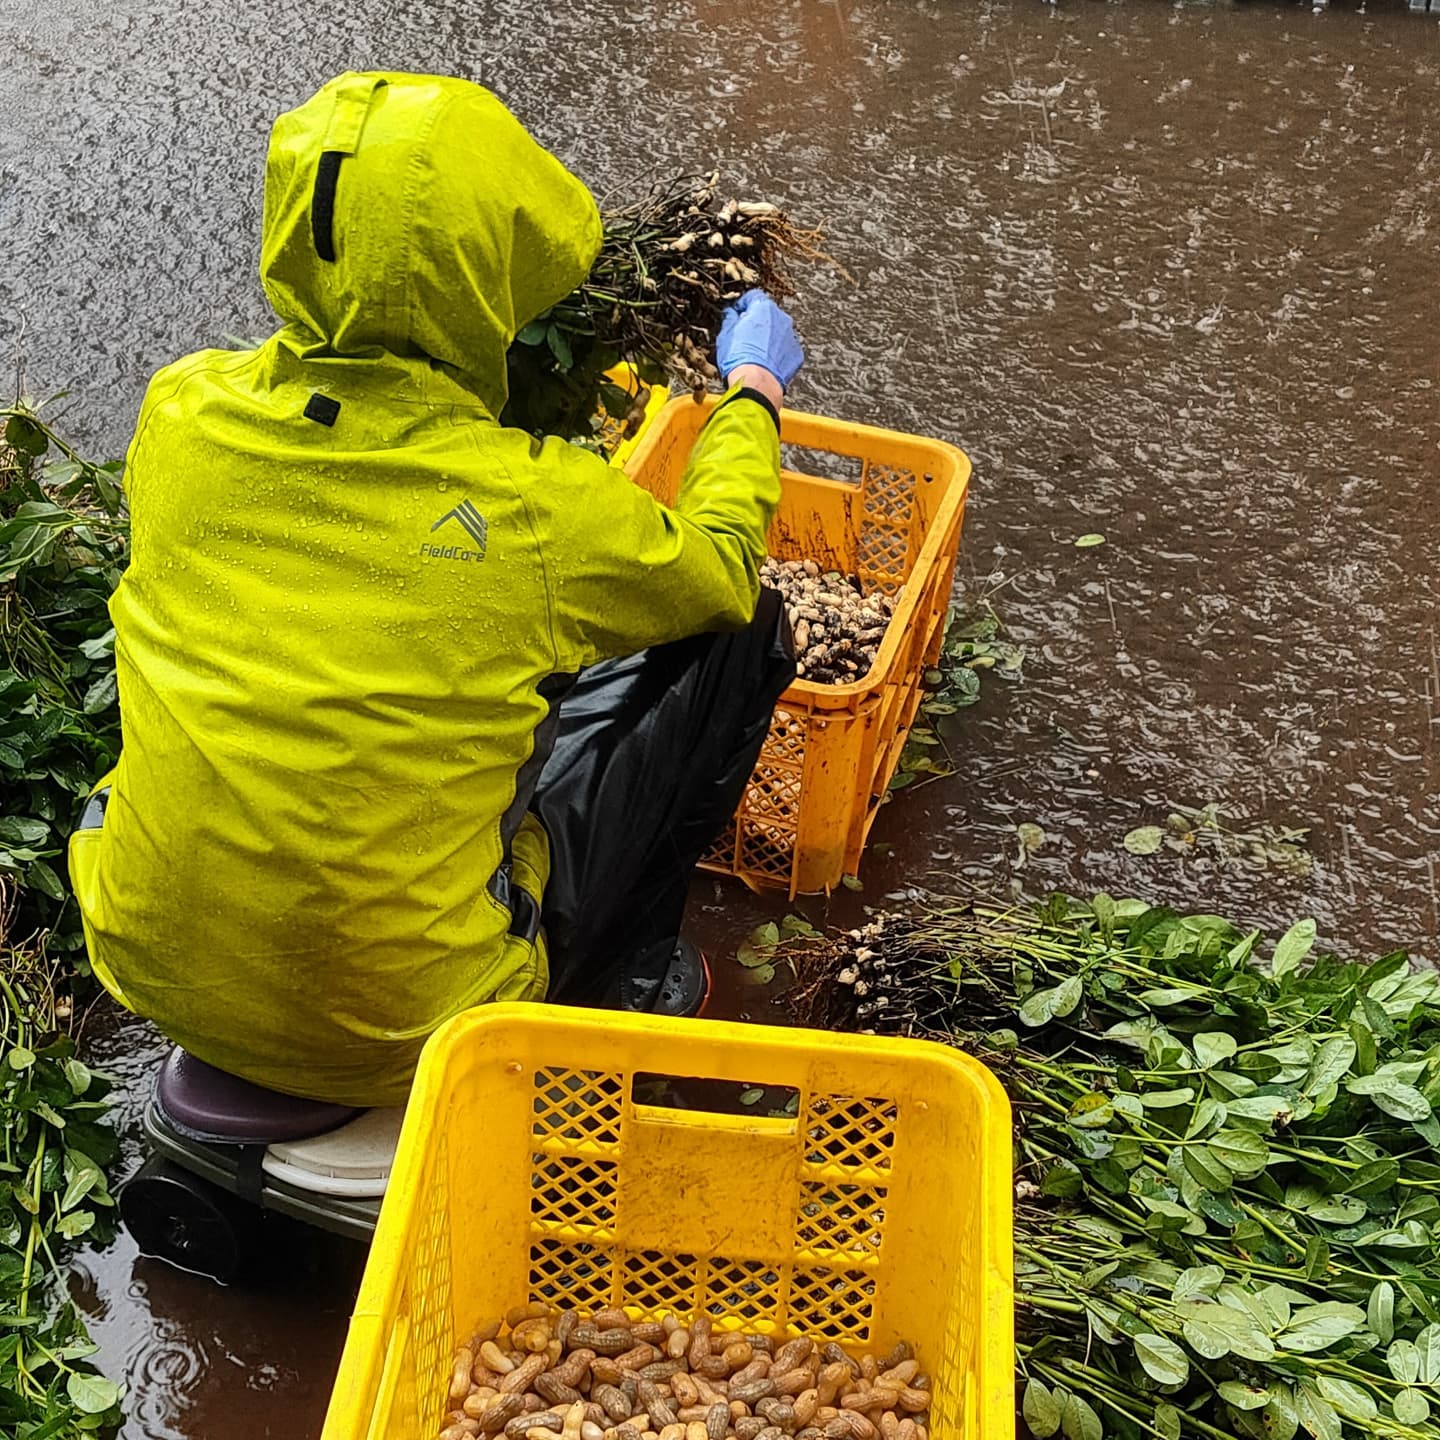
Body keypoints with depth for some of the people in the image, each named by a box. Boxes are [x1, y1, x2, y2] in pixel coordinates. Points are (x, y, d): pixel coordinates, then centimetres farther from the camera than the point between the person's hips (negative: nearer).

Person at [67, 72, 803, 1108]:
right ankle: (626, 975, 22)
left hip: (158, 979, 5)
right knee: (737, 631, 4)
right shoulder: (538, 509, -21)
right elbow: (721, 565, 2)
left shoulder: (181, 413, -10)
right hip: (403, 1035, -5)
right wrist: (755, 390, 20)